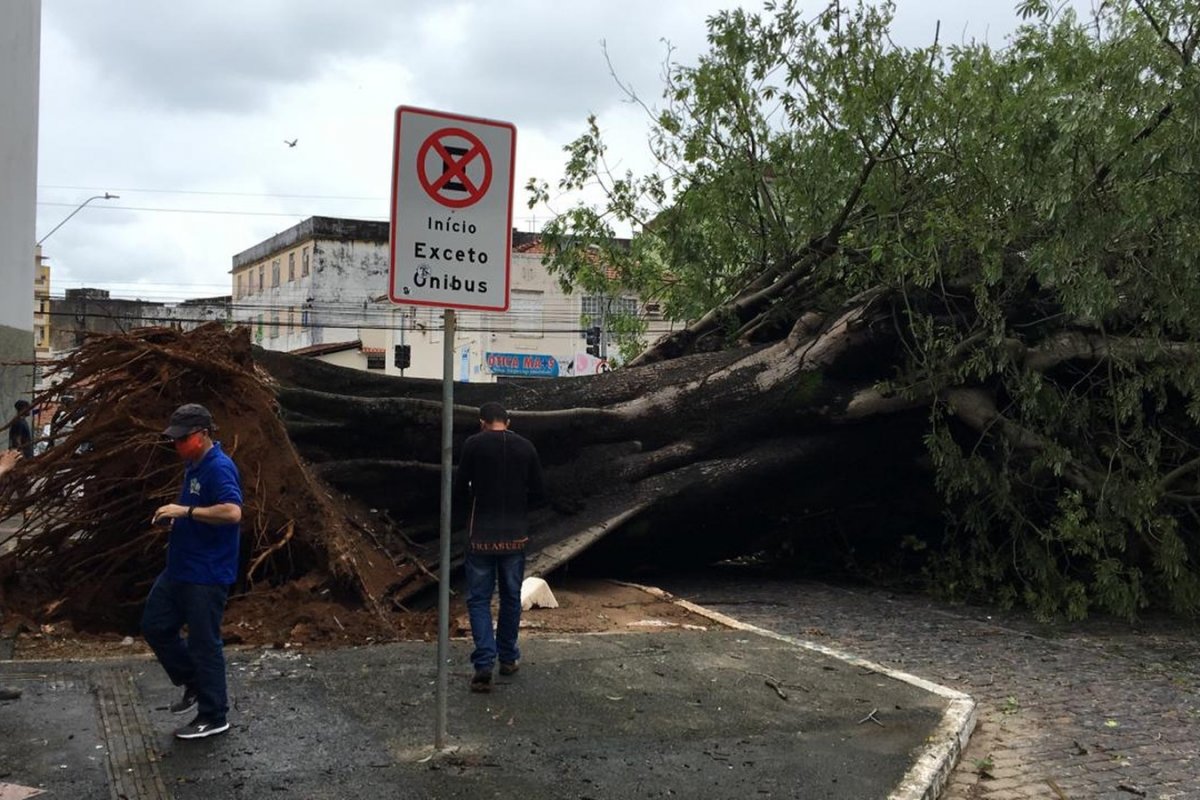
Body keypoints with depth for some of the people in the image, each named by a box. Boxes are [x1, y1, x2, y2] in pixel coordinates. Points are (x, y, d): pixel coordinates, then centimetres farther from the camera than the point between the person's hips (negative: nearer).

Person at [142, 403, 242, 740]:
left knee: (204, 643, 1)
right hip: (180, 569, 10)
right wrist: (174, 519, 7)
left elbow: (232, 512, -34)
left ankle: (213, 717, 15)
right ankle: (193, 682, 32)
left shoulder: (219, 468, -20)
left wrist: (185, 511, -29)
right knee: (155, 626, 16)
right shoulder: (194, 466, 11)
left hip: (207, 575, -10)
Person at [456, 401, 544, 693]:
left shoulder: (474, 444, -7)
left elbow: (461, 483, 2)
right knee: (511, 597, 17)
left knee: (479, 599, 4)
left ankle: (484, 665, -6)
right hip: (515, 534, 2)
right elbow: (538, 491, 2)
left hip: (482, 534, -2)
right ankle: (508, 658, 27)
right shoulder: (526, 447, -1)